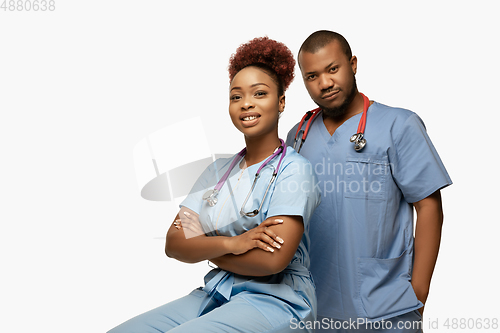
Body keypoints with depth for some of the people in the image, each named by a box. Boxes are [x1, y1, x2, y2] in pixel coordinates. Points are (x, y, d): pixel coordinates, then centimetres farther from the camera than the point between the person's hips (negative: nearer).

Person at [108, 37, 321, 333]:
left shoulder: (293, 169, -7)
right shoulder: (218, 172, 11)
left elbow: (272, 259, -19)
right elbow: (174, 244, 2)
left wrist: (203, 248, -4)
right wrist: (231, 243, -16)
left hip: (274, 301, -5)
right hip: (215, 295, 6)